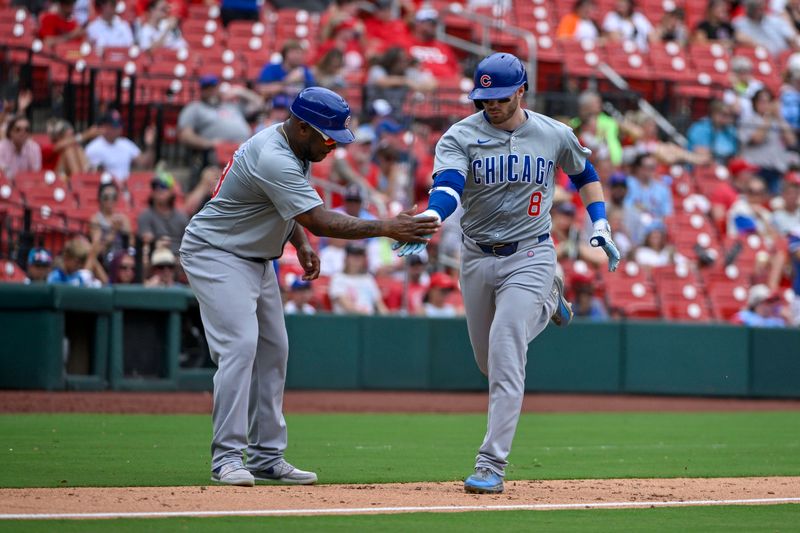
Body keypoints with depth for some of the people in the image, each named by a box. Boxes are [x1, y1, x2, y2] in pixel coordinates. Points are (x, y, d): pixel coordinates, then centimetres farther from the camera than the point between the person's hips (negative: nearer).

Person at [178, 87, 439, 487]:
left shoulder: (293, 146, 2)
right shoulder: (273, 160, -30)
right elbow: (320, 221, -34)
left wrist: (301, 243, 3)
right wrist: (386, 228, -36)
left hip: (256, 258, 10)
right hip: (216, 255, -10)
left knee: (273, 349, 8)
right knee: (240, 346, -20)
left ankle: (266, 457, 12)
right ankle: (227, 457, -20)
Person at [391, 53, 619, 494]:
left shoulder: (555, 136, -3)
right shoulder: (461, 137, -9)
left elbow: (584, 174, 17)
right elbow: (447, 185, -28)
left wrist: (600, 225, 4)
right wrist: (427, 222, -49)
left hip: (529, 255, -2)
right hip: (477, 258, 3)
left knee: (505, 356, -17)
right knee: (491, 360, 16)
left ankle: (492, 465, -15)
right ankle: (544, 304, 49)